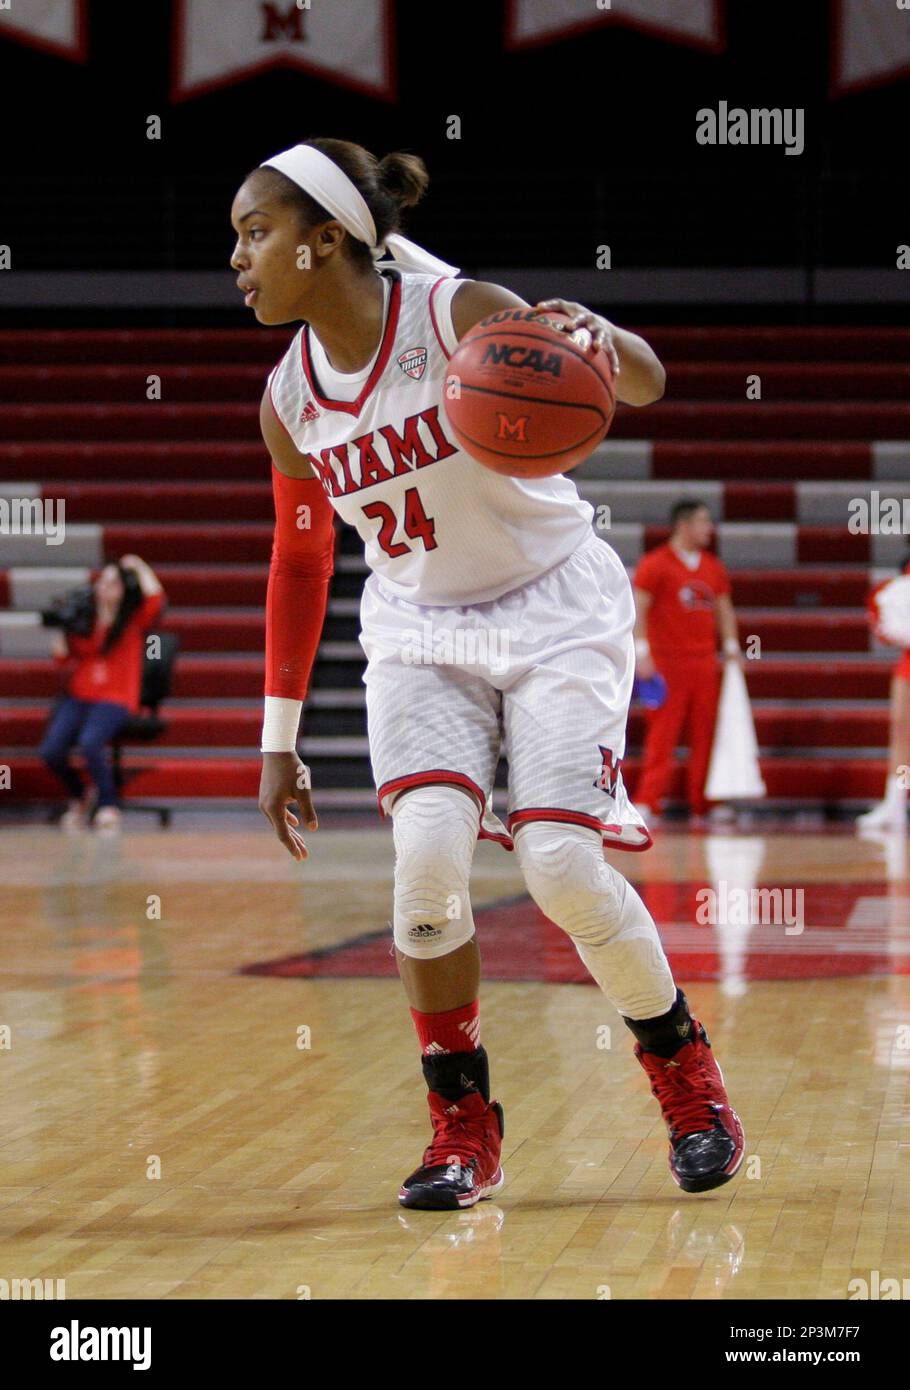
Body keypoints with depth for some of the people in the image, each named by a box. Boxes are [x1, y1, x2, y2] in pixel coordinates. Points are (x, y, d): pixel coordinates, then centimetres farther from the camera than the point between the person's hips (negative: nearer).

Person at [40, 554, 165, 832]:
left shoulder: (133, 621, 3)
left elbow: (155, 598, -16)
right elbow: (62, 657, 13)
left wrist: (139, 567, -5)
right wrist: (61, 629, -2)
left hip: (115, 700, -4)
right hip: (78, 696, 4)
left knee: (89, 742, -34)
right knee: (51, 750, -20)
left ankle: (108, 806, -12)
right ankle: (79, 797, 11)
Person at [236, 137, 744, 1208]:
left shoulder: (459, 316, -20)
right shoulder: (289, 397, -5)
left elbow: (644, 384, -26)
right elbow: (298, 560, 9)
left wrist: (597, 341, -51)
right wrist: (278, 738, 9)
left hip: (553, 607, -4)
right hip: (418, 627, 4)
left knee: (562, 863, -15)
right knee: (428, 852, -19)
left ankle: (686, 1076, 11)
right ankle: (462, 1127, -2)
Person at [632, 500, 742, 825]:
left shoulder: (714, 567, 15)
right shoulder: (655, 564, -3)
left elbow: (724, 608, 20)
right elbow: (639, 609, -8)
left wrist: (731, 646, 7)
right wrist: (641, 651, -17)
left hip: (705, 661, 6)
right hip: (667, 662, -6)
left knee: (705, 737, 6)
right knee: (661, 736, -9)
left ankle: (702, 807, 11)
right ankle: (647, 805, -9)